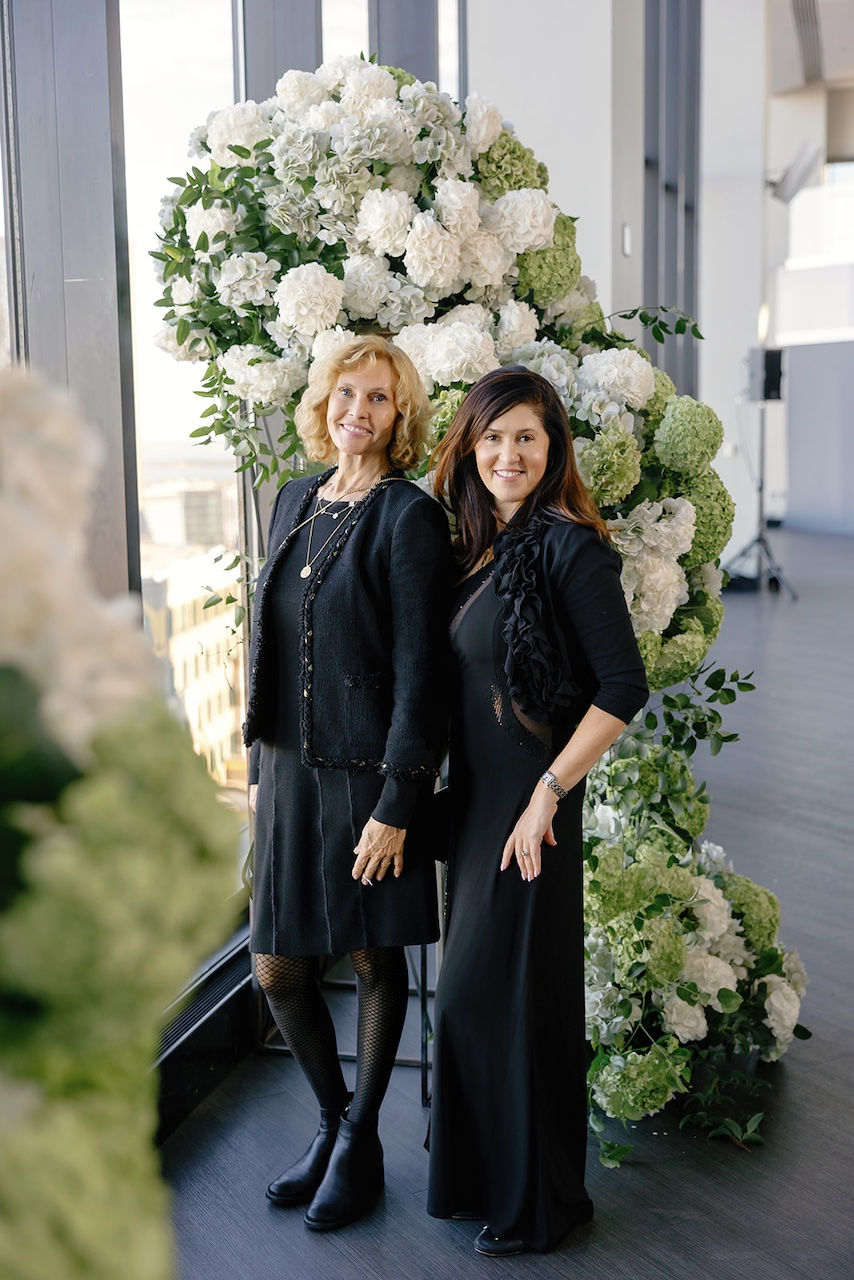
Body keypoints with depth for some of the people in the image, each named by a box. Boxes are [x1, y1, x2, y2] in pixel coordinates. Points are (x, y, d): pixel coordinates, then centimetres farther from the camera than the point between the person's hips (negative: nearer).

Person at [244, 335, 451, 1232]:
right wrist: (259, 765, 15)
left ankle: (360, 1142, 29)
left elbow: (419, 672, -15)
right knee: (276, 969, 10)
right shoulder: (294, 501, 9)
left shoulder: (410, 518, -11)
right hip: (290, 770, 6)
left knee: (374, 957, 10)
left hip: (367, 774, -6)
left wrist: (396, 804, -17)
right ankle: (332, 1121, 34)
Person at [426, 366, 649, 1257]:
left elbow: (622, 686, -18)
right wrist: (443, 796, 11)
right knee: (470, 989, 16)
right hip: (472, 798, 8)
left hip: (529, 805, -8)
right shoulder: (476, 548, 9)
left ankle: (539, 1200, 21)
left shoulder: (566, 546, -14)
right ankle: (478, 1171, 35)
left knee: (512, 990, 1)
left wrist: (548, 793, -18)